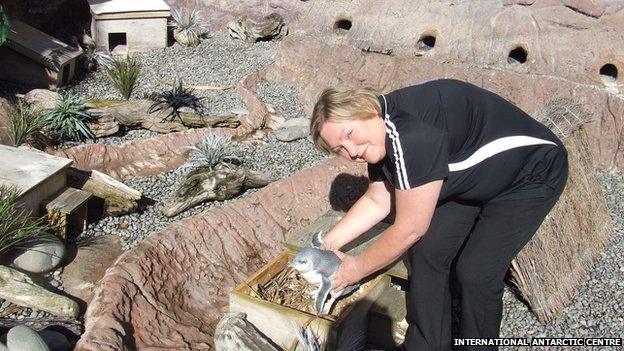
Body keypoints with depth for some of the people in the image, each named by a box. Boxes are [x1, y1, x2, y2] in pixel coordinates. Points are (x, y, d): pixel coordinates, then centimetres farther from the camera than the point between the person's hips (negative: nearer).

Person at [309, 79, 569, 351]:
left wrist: (357, 269, -15)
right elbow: (377, 202, 5)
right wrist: (329, 243, -1)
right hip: (475, 180, 8)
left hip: (531, 177, -8)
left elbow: (409, 230, -29)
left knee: (474, 273, -14)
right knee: (426, 251, -1)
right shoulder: (381, 136, -9)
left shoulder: (413, 134, -37)